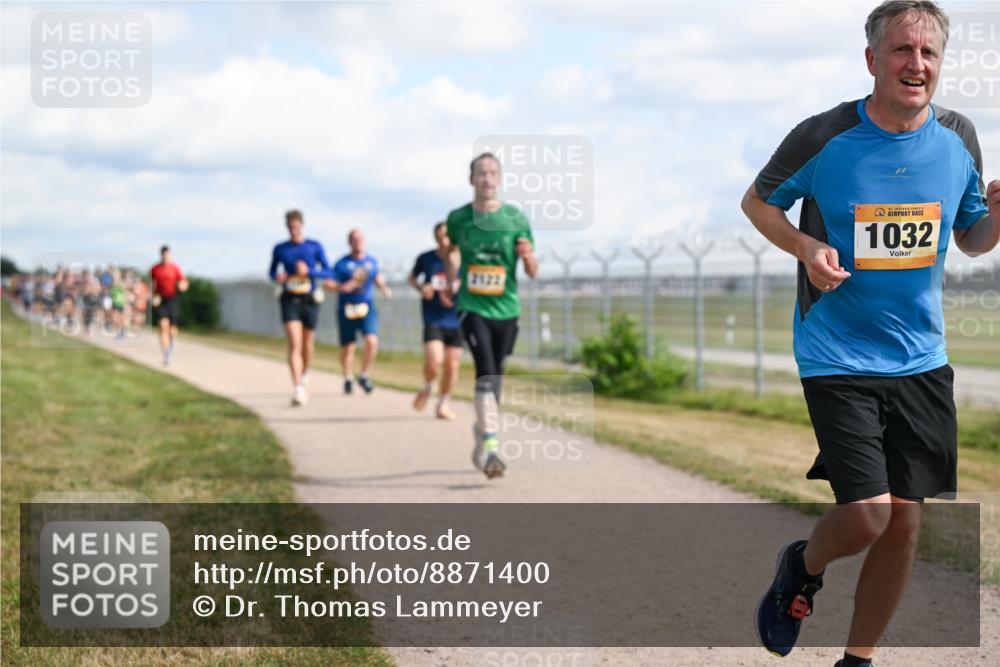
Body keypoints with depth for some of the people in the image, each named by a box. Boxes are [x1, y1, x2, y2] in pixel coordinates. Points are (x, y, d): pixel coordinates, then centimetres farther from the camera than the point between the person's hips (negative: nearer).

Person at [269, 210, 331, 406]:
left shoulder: (315, 247, -1)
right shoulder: (280, 249, 3)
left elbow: (327, 273, -2)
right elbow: (272, 271, 15)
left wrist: (308, 272, -19)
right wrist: (277, 277, -9)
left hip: (310, 300, 1)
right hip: (290, 300, -1)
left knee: (308, 344, 14)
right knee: (294, 344, -15)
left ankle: (304, 377, 43)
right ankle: (298, 390, -22)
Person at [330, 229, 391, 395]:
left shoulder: (372, 261, 10)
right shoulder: (342, 263, -2)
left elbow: (377, 278, 25)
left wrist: (384, 288, 7)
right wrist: (341, 287, -25)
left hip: (367, 307, 2)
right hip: (347, 308, -2)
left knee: (372, 341, -17)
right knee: (347, 347, 4)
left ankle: (364, 376, 2)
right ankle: (348, 379, 25)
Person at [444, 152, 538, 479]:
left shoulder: (515, 218, -2)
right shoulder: (458, 218, 0)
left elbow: (533, 272, 0)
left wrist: (528, 256, -20)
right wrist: (450, 284, 10)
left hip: (506, 309, 2)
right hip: (472, 307, -2)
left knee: (495, 377, 10)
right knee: (486, 371, -21)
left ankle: (481, 434, 33)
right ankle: (491, 446, -25)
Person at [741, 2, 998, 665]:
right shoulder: (823, 137, -11)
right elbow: (758, 200, 5)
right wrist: (805, 247, -14)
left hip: (921, 359, 4)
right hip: (838, 357, -4)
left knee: (904, 522, 6)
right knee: (867, 515, -13)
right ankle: (803, 568, 22)